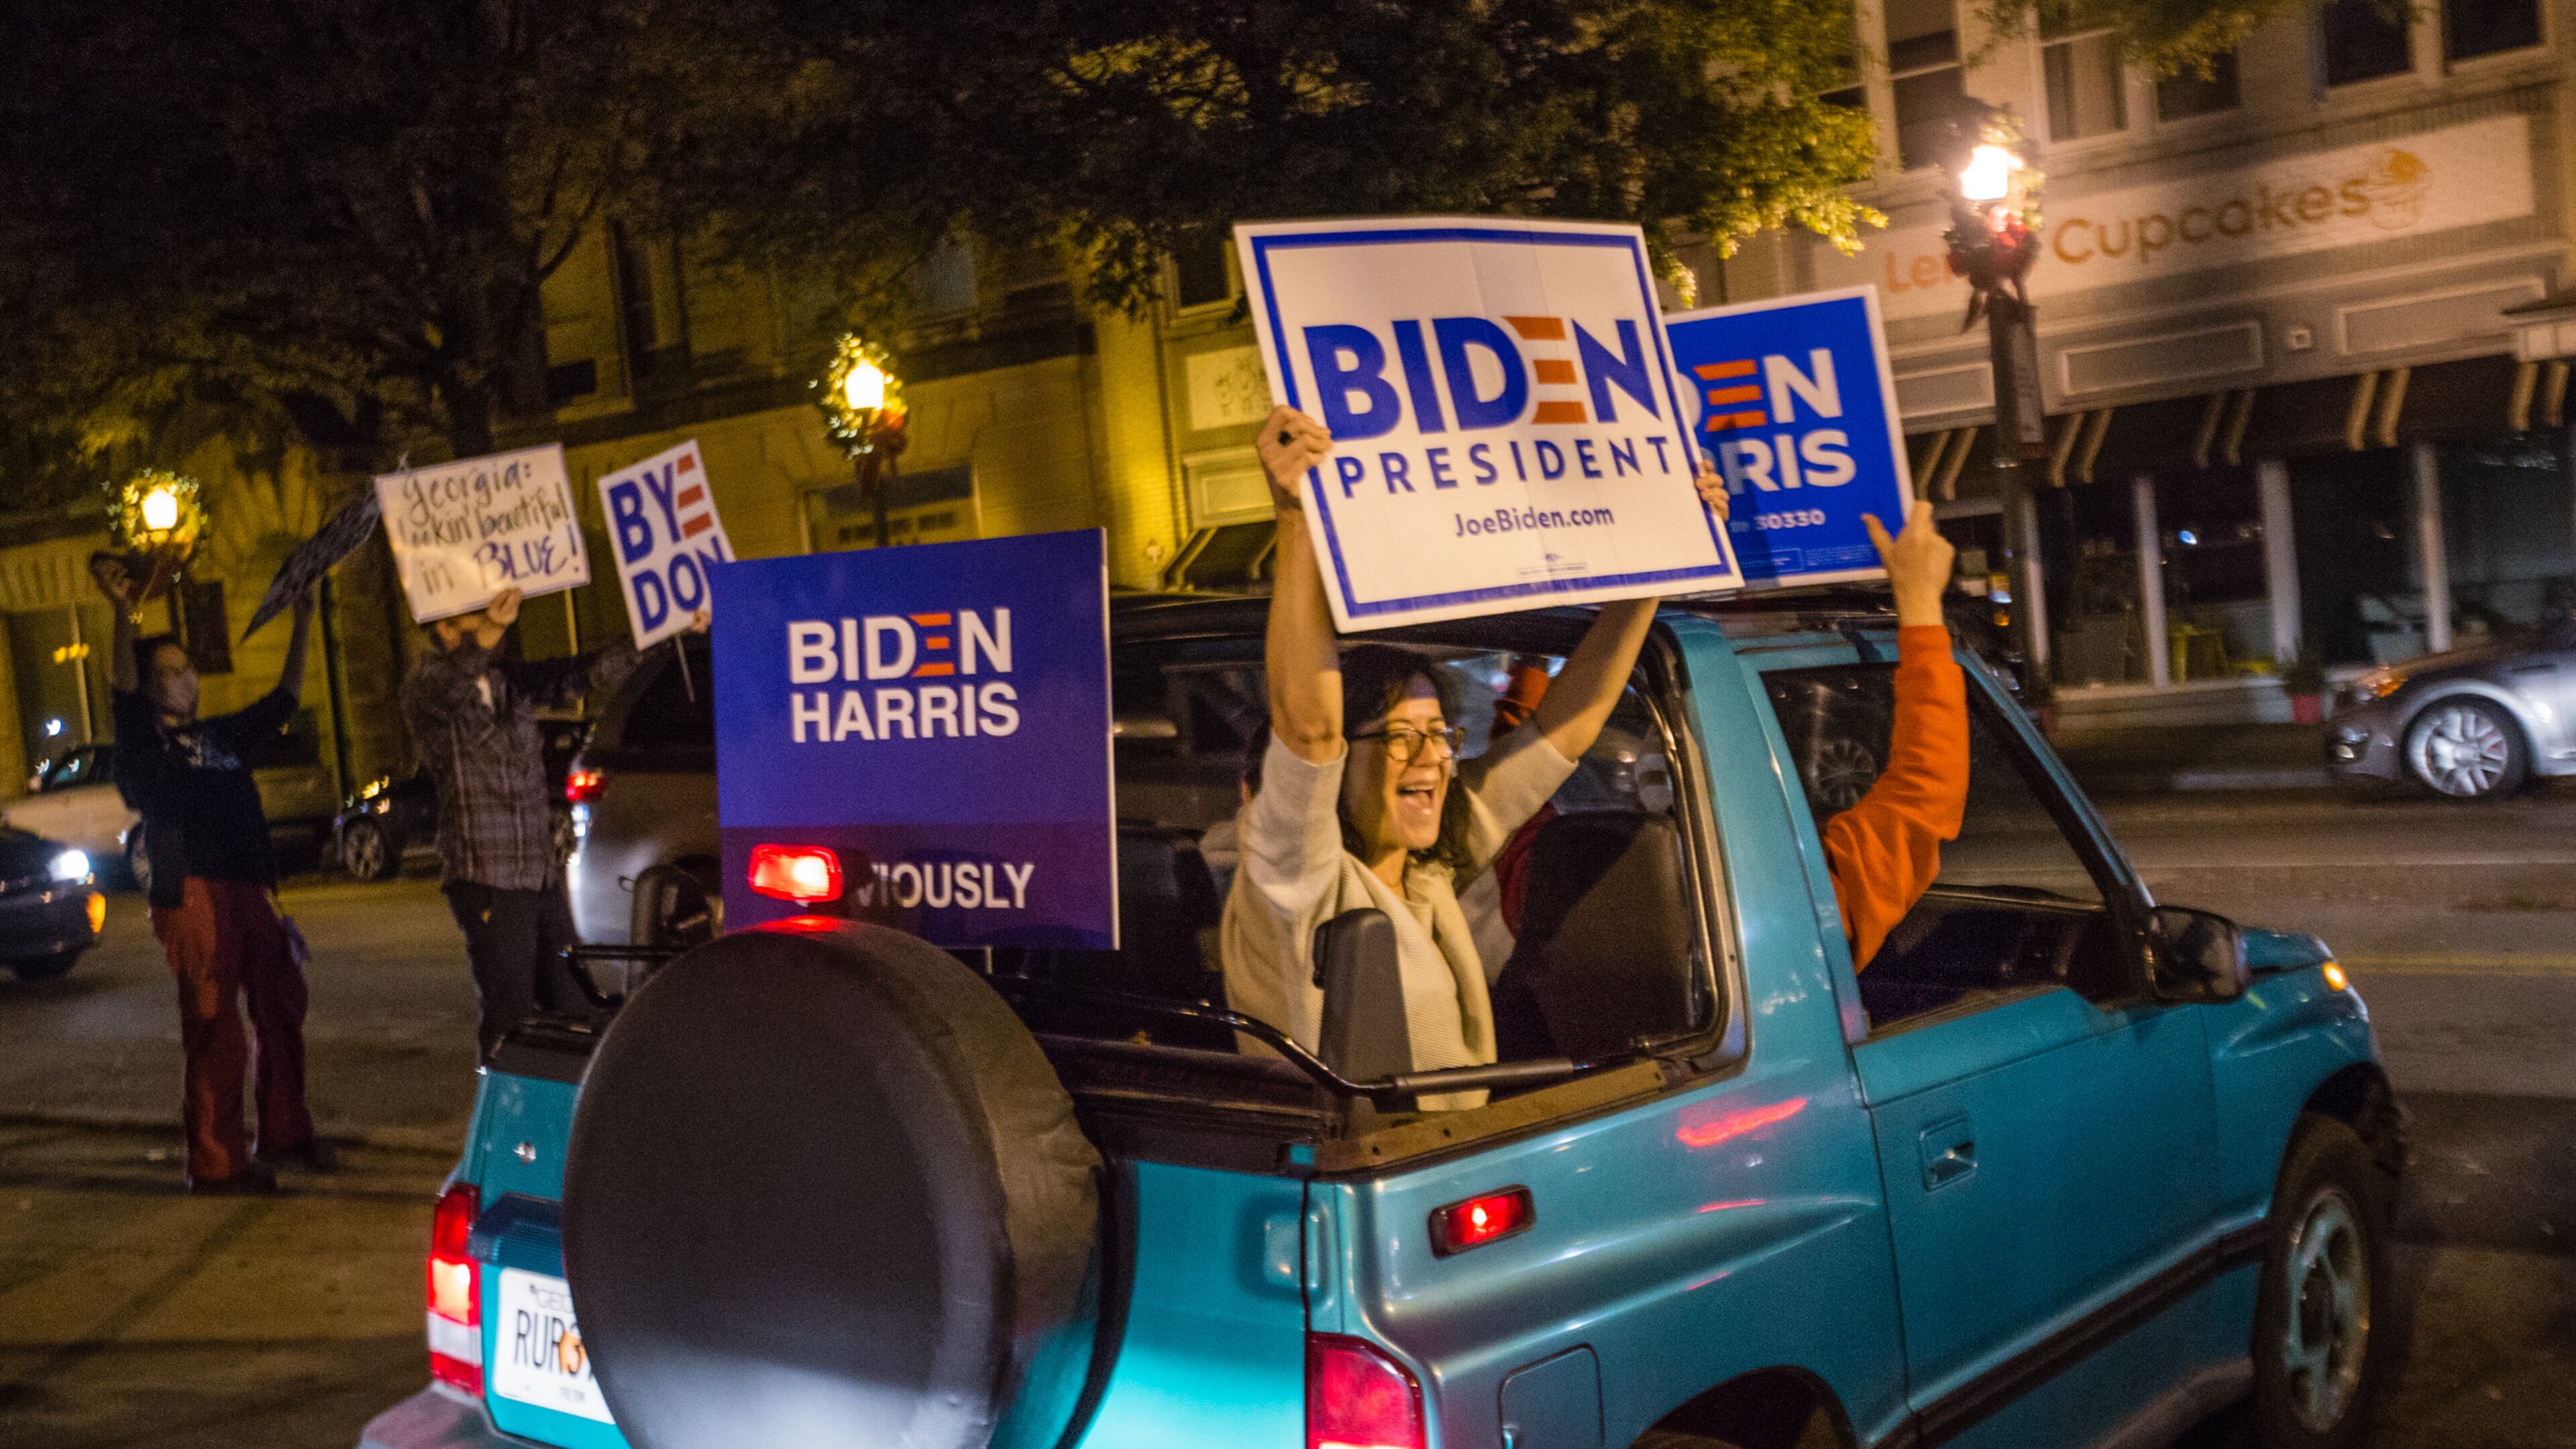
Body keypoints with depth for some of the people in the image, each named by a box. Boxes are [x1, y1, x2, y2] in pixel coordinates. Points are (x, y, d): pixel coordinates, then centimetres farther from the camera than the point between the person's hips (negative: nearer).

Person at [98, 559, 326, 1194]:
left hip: (250, 891, 7)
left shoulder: (224, 735, 21)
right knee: (215, 1031, -8)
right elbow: (123, 689, -16)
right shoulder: (144, 739, 2)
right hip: (193, 896, -7)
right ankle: (216, 1163, -3)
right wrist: (123, 614, -31)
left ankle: (284, 1133, 28)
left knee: (282, 1009, 13)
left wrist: (303, 621, 21)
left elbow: (285, 699, 25)